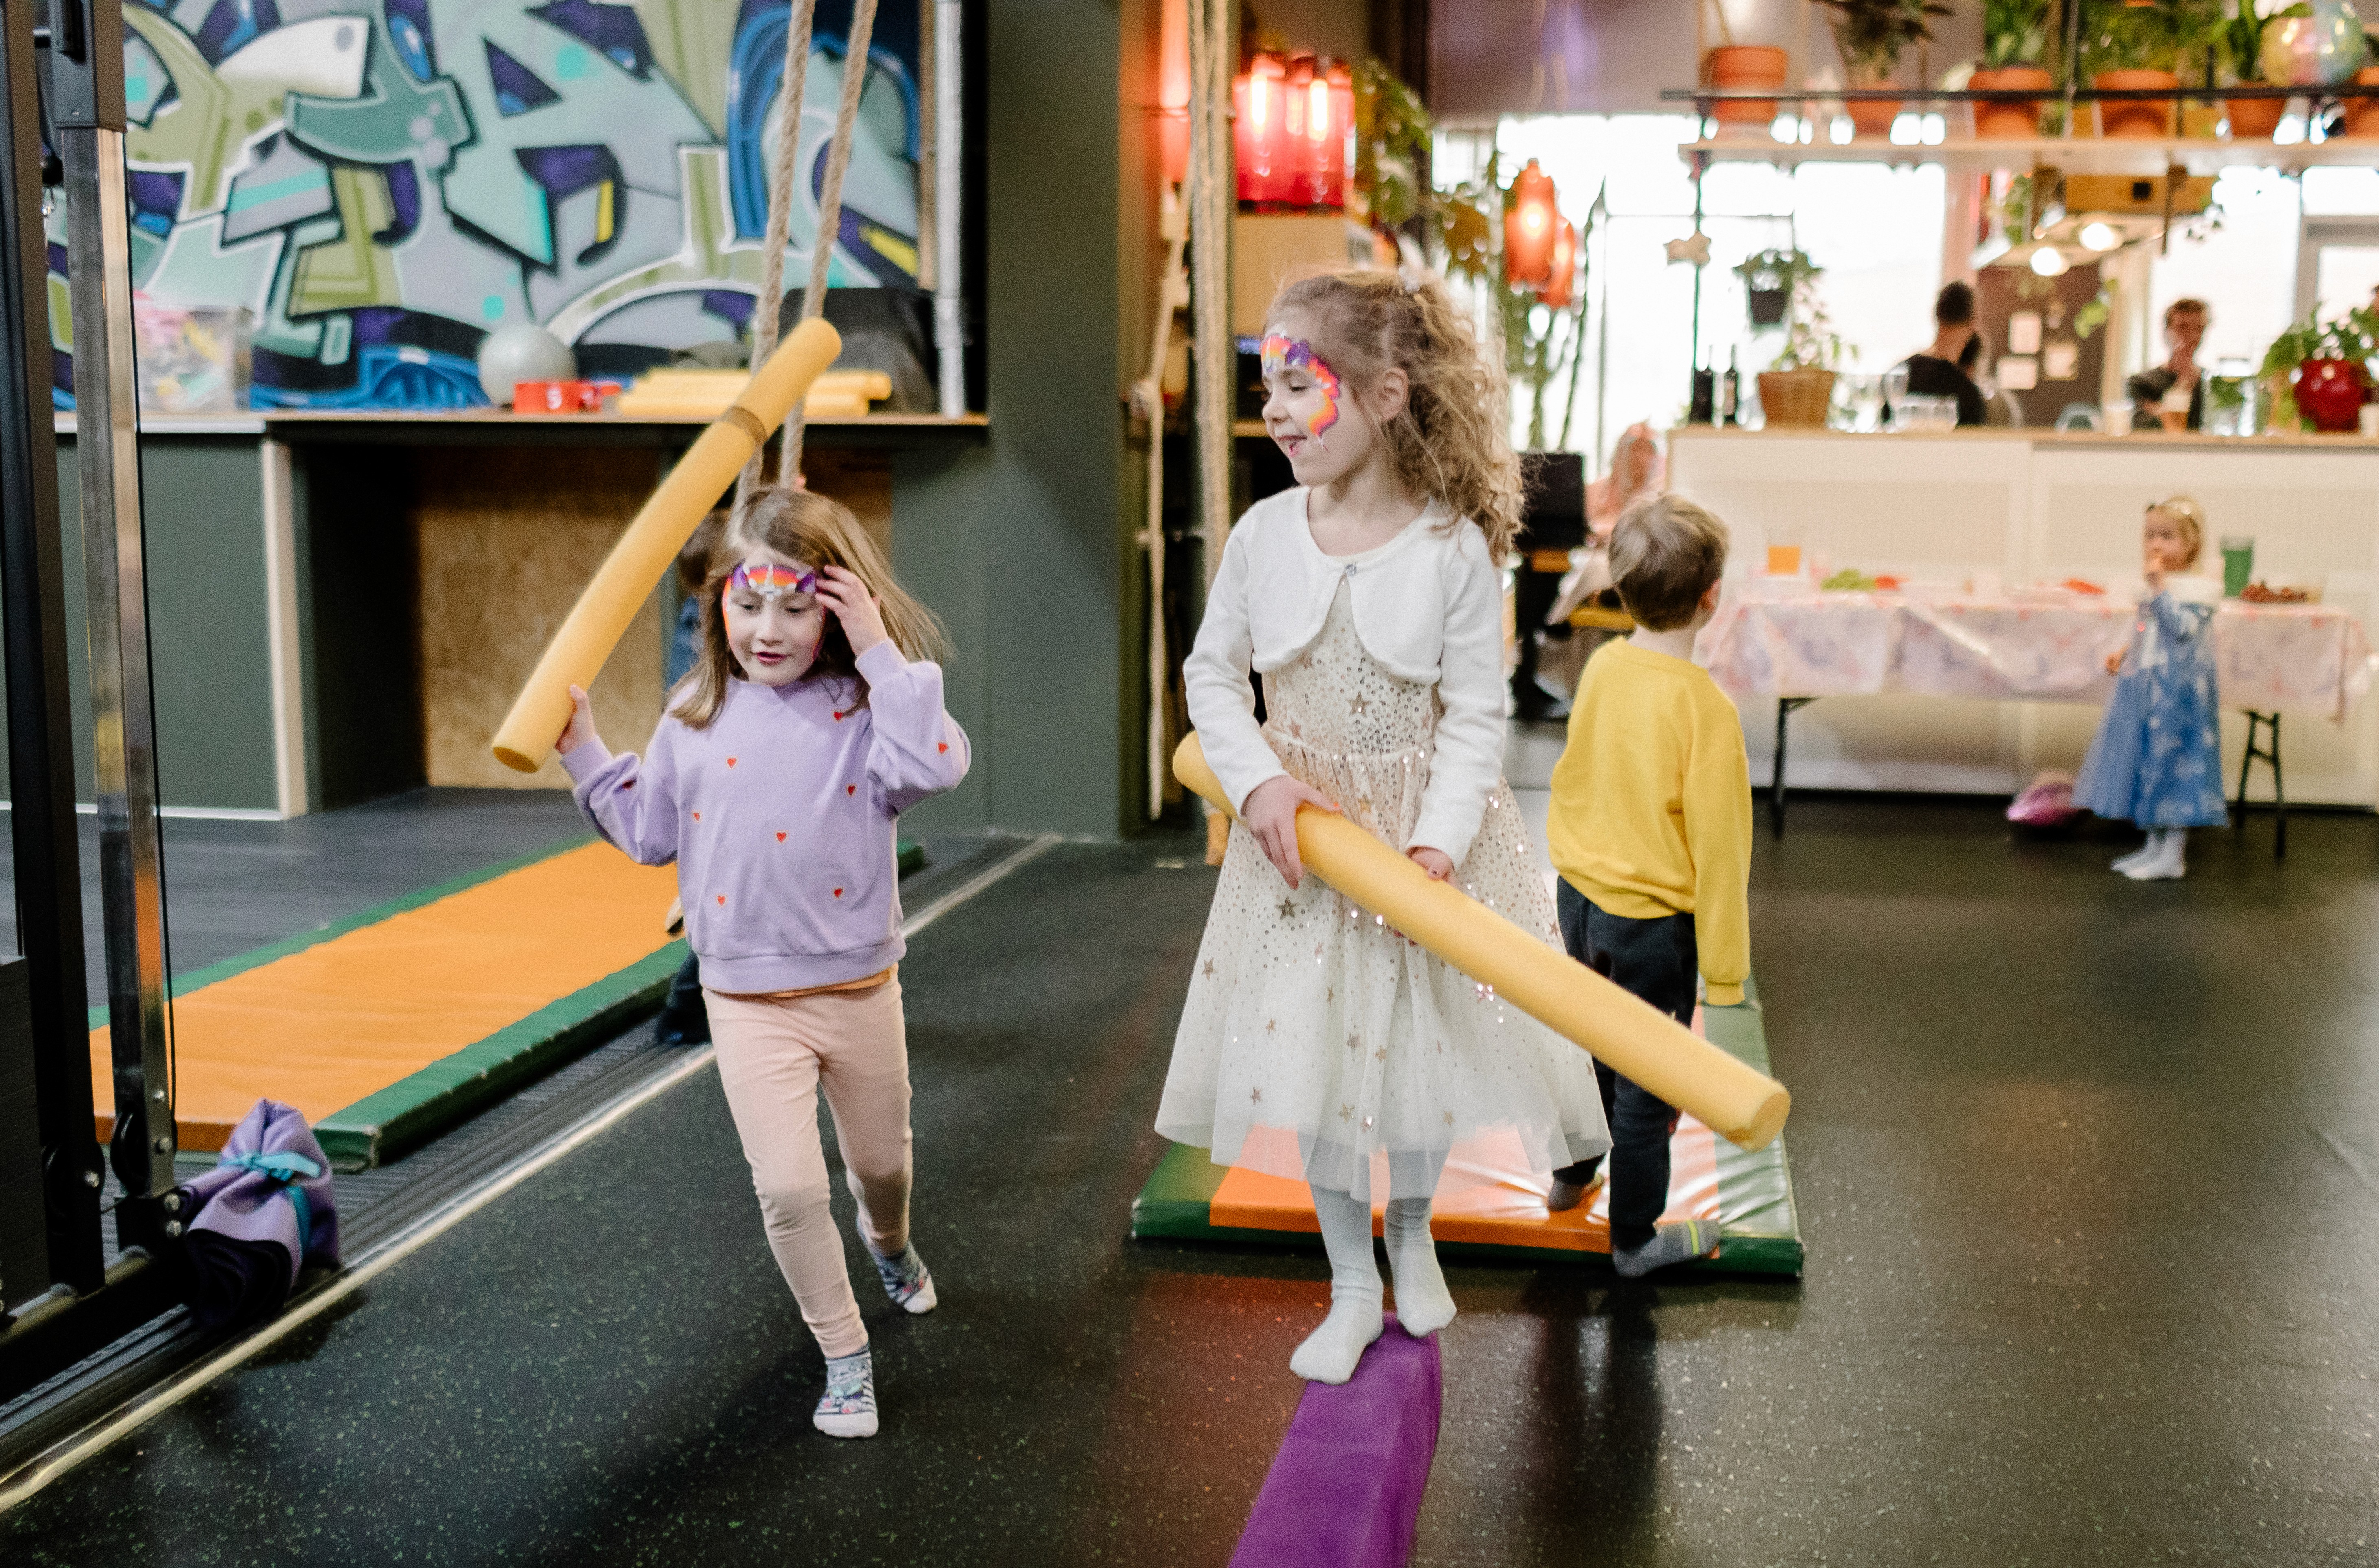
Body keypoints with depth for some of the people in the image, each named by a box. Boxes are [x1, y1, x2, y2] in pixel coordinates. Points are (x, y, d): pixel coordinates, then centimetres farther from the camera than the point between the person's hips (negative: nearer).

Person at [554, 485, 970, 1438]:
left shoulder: (865, 708, -9)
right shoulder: (695, 720, 0)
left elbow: (933, 767, -30)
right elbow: (650, 832, 12)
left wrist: (883, 653, -27)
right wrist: (585, 754, 6)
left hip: (859, 989, 0)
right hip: (748, 998, 1)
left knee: (880, 1162, 21)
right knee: (789, 1188, -7)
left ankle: (889, 1245, 58)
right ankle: (844, 1359, 14)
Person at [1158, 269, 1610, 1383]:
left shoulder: (1455, 550, -15)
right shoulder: (1264, 535, -7)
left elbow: (1477, 714, -12)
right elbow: (1212, 671, 2)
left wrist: (1439, 841, -24)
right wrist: (1256, 780, -13)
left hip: (1422, 829, -2)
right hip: (1298, 830, 2)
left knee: (1421, 1041, 11)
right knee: (1308, 1053, 9)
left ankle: (1412, 1231, 43)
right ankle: (1353, 1286, 29)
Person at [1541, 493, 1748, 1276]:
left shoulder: (1601, 668, -5)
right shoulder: (1705, 706, -24)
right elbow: (1717, 846, -20)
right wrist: (1724, 968, -11)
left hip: (1582, 898, 7)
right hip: (1653, 922, -6)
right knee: (1646, 1080, 10)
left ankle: (1571, 1175, 46)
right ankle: (1636, 1236, 25)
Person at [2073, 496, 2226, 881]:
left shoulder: (2197, 588, -13)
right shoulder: (2153, 588, 11)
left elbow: (2182, 627, -28)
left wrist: (2159, 585, -27)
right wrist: (2124, 653, 7)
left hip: (2176, 689, -9)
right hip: (2143, 685, 9)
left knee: (2171, 762, -4)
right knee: (2145, 762, 14)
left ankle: (2173, 855, 3)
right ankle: (2154, 846, 25)